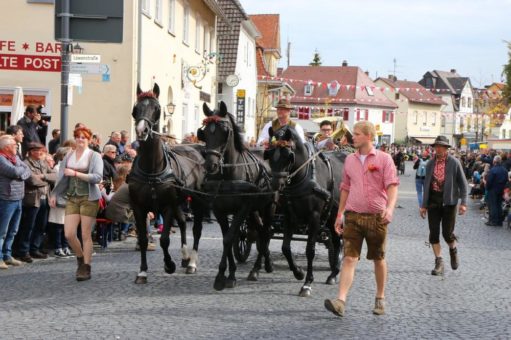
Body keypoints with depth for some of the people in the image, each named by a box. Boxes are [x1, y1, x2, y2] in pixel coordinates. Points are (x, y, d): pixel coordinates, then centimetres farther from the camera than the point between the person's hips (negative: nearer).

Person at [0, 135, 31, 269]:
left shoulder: (16, 157, 15)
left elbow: (28, 171, 10)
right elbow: (15, 172, -22)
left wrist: (20, 173, -11)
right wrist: (22, 169, -1)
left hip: (18, 199, 8)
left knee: (12, 231, 14)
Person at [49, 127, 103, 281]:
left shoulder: (94, 156, -2)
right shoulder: (68, 156, 10)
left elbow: (97, 177, -14)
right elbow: (62, 177, 15)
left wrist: (76, 173, -19)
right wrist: (54, 194, 7)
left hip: (89, 198, -4)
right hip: (72, 198, 4)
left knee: (86, 235, -2)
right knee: (69, 234, -4)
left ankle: (86, 268, 7)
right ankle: (80, 258, 22)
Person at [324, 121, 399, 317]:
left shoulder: (384, 159, -2)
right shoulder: (350, 160, 11)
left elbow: (392, 185, -10)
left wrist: (390, 207, -26)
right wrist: (340, 214, 16)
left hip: (376, 217, -2)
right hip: (353, 216, 3)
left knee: (378, 259, 11)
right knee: (349, 258, -9)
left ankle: (380, 299, 27)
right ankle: (341, 301, -18)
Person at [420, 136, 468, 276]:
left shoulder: (454, 163, -4)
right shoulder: (430, 163, 7)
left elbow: (463, 183, -1)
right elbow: (426, 184, 12)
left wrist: (463, 202, -9)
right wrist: (424, 205, 10)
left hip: (449, 201, -3)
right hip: (433, 201, 3)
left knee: (447, 233, -2)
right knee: (433, 233, 0)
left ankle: (453, 250, 31)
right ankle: (439, 263, 8)